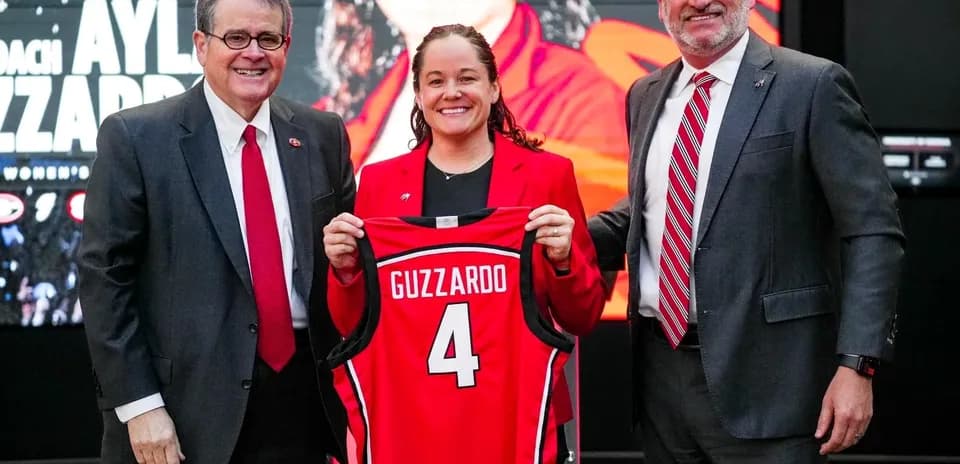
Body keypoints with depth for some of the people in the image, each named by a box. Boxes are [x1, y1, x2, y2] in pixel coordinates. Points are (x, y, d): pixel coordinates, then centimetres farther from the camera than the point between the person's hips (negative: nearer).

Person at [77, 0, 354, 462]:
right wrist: (138, 403, -11)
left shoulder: (323, 136, 7)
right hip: (188, 402, -3)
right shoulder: (135, 137, -4)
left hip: (303, 396, 4)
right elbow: (105, 275, -6)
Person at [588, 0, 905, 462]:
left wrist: (857, 365, -17)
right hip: (660, 365, 6)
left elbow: (872, 231, -9)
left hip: (761, 374, -5)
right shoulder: (646, 95, 12)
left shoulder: (812, 85, -7)